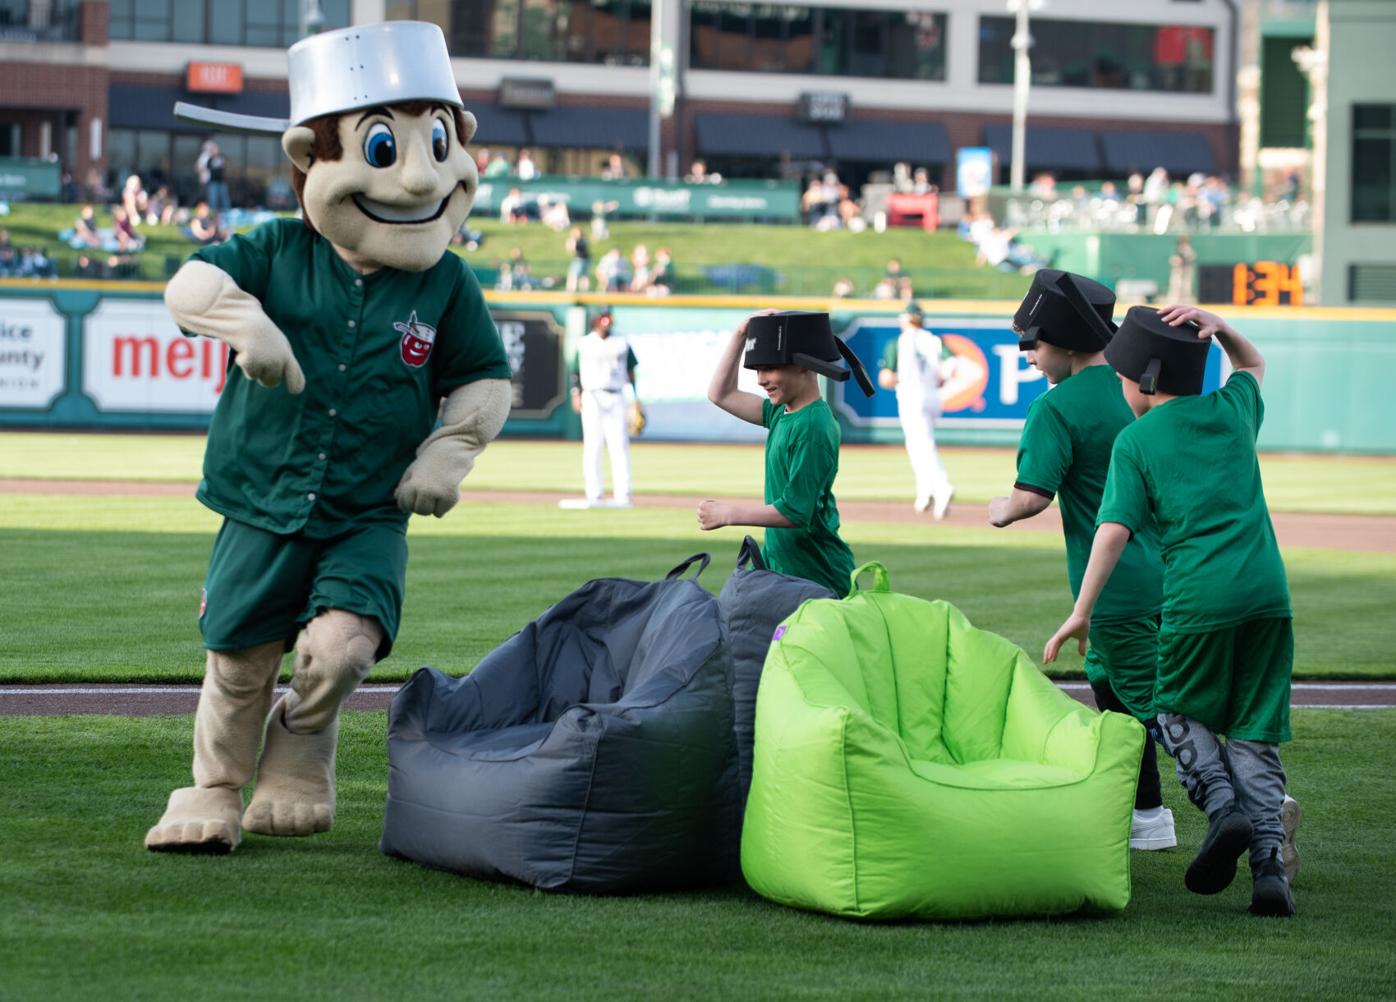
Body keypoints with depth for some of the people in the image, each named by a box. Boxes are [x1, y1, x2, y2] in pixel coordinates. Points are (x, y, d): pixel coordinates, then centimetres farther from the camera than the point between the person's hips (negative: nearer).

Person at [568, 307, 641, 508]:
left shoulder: (621, 343, 10)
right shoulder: (584, 344, 5)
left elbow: (631, 371, 12)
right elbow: (576, 371, 4)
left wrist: (635, 398, 7)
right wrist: (576, 395, -7)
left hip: (616, 398, 1)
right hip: (592, 397, -1)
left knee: (620, 444, -5)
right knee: (593, 444, -4)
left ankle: (622, 494, -7)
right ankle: (594, 495, -3)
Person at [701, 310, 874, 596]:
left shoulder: (813, 427, -19)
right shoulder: (781, 413, 9)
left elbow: (795, 511, -22)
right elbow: (720, 394, 22)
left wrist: (729, 514, -13)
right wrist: (741, 335, 11)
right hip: (777, 563, 9)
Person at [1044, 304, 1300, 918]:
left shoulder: (1135, 441, 1)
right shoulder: (1232, 409, 13)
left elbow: (1113, 530, -7)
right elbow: (1253, 364, 36)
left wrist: (1081, 612, -7)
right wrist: (1219, 328, 18)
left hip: (1198, 598, -4)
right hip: (1268, 592, 4)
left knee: (1180, 715, 18)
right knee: (1255, 734, 8)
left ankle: (1223, 806, -8)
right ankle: (1269, 862, -6)